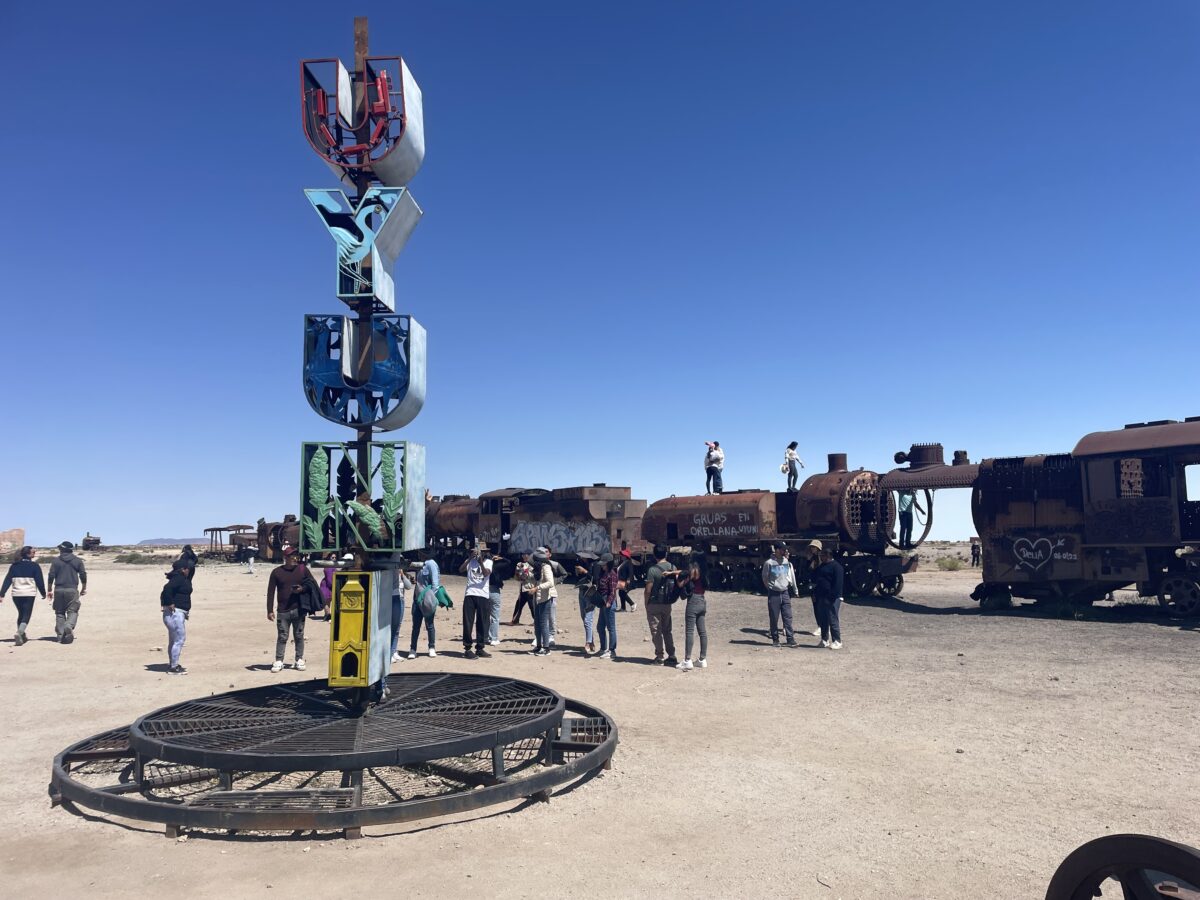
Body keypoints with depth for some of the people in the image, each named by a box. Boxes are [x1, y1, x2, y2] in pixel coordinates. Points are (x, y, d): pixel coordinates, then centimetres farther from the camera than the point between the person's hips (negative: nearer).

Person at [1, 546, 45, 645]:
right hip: (29, 594, -4)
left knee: (21, 614, 20)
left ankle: (22, 636, 26)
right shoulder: (34, 566, -4)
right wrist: (43, 593, 7)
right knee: (26, 615, -2)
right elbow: (39, 581, -3)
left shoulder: (14, 566, 8)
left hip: (16, 594, 4)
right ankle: (19, 633, -25)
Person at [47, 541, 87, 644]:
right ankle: (69, 626, -30)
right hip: (72, 589, -1)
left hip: (59, 589, 1)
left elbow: (51, 576, 1)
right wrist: (84, 588, 14)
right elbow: (83, 575, 4)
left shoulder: (56, 561, 4)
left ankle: (60, 634, 5)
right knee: (72, 611, -2)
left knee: (59, 612, 9)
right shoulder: (78, 561, 6)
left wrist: (49, 589, 9)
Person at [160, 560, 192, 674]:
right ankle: (174, 667, -3)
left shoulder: (181, 578, 14)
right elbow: (167, 588, -31)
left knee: (173, 640, 18)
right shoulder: (179, 578, -16)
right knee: (179, 639, -7)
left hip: (177, 613, 11)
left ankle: (172, 664, 29)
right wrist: (170, 604, -24)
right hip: (176, 613, -11)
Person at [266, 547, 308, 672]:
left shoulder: (302, 570, 3)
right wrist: (270, 610, -4)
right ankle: (279, 662, 9)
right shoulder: (277, 572, 0)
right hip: (283, 611, -1)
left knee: (299, 636, 8)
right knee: (282, 637, 1)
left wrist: (302, 589, -11)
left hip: (299, 610, 1)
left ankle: (299, 660, 17)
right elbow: (270, 592, 1)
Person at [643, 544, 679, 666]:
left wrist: (645, 604, -1)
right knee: (667, 630, 15)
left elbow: (648, 590, -13)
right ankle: (671, 656, 15)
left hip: (654, 605, -5)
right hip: (667, 604, 5)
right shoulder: (673, 568, 1)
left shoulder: (652, 570, -15)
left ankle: (659, 657, 5)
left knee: (656, 631, 3)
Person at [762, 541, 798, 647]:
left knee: (788, 617, 3)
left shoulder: (787, 562, 4)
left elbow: (791, 576, 12)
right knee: (774, 618, 4)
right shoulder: (769, 563, -10)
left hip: (785, 592, 4)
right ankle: (775, 640, 14)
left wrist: (794, 590, 10)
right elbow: (765, 578, 1)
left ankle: (790, 639, 6)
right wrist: (770, 588, 2)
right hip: (774, 594, -3)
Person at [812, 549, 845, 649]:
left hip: (832, 599, -9)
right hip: (821, 598, 9)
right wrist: (815, 593, 16)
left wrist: (832, 597, -21)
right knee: (823, 621, 12)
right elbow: (815, 580, 25)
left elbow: (838, 583, -17)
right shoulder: (821, 566, 18)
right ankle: (824, 640, 20)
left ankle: (837, 642, -1)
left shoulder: (836, 566, -10)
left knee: (833, 620, -6)